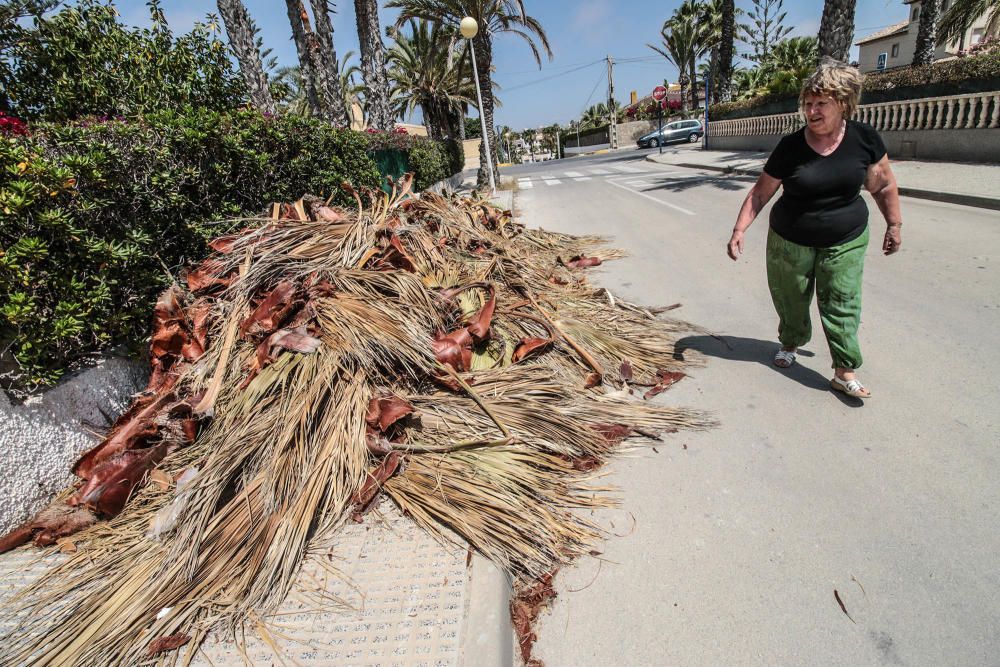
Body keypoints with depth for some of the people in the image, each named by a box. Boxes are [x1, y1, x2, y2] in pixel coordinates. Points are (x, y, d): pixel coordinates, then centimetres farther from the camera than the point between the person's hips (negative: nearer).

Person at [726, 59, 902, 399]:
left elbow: (883, 184, 6)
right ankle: (790, 344, 39)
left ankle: (845, 372, 10)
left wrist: (894, 224, 9)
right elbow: (760, 192, -5)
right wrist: (739, 229, -13)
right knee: (790, 301, 13)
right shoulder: (790, 146, -11)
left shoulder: (864, 137, -7)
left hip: (845, 243, 1)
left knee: (841, 307, 1)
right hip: (791, 243, 0)